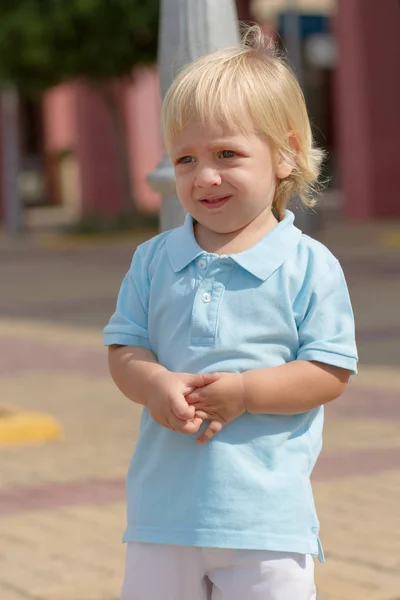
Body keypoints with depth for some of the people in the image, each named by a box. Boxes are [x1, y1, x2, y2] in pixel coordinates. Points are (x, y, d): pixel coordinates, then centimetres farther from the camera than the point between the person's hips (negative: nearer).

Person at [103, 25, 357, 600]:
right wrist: (156, 385, -17)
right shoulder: (153, 261, 6)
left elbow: (330, 373, -7)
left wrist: (243, 392, -19)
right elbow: (124, 351, 6)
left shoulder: (308, 266, -5)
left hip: (267, 509, -3)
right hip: (165, 504, 3)